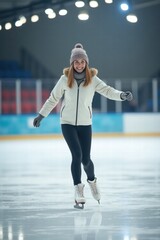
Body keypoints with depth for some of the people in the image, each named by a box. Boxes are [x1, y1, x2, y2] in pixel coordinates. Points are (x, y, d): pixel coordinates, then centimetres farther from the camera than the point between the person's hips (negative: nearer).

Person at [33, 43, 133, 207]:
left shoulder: (92, 79, -4)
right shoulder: (65, 79, -3)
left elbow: (107, 90, -17)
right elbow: (53, 98, 8)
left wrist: (122, 95, -37)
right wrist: (41, 115, 12)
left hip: (85, 124, 1)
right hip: (68, 123, -1)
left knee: (85, 158, 2)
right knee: (77, 155, -16)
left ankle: (92, 180, 34)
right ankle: (78, 189, -5)